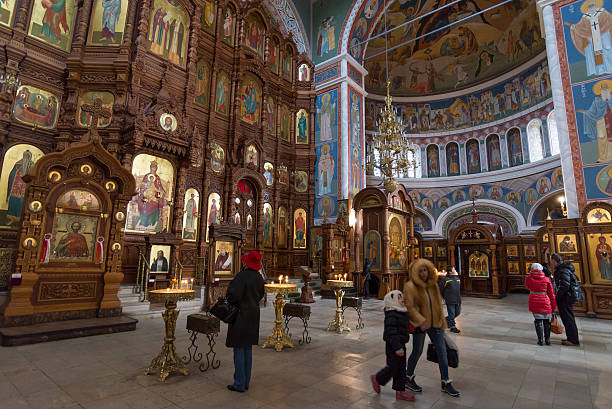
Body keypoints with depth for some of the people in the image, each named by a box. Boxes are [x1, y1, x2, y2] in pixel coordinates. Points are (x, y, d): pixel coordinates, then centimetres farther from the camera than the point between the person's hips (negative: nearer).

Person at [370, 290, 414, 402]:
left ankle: (400, 392, 23)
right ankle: (377, 379, 25)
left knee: (401, 368, 13)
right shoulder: (391, 315, -23)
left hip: (400, 345, 9)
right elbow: (391, 333, -26)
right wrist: (397, 347, -27)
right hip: (393, 346, -9)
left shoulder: (401, 313, 9)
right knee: (393, 367, 2)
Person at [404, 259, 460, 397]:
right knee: (417, 352, 7)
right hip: (420, 325, -6)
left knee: (442, 351, 8)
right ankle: (408, 378, 28)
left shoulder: (433, 284, 6)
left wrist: (441, 321, 18)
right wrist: (421, 321, -26)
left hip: (435, 324, 6)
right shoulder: (410, 286, -14)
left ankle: (446, 383, 23)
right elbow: (409, 306, -19)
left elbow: (438, 302, 18)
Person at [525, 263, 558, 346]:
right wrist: (554, 306, 6)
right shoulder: (547, 280, -5)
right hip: (546, 303, 0)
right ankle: (547, 340, 17)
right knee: (546, 321, 12)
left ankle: (540, 340, 7)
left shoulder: (528, 279, -3)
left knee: (538, 321, 7)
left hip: (534, 303, 0)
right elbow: (551, 294, -2)